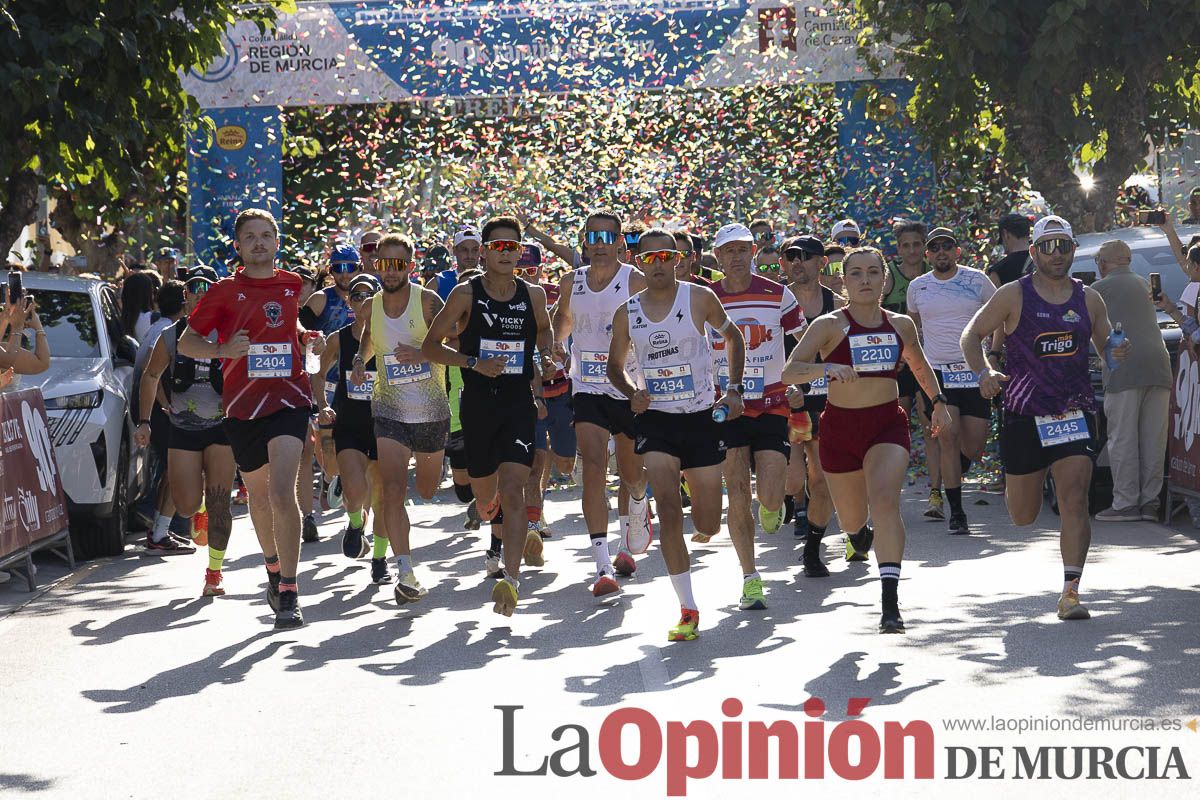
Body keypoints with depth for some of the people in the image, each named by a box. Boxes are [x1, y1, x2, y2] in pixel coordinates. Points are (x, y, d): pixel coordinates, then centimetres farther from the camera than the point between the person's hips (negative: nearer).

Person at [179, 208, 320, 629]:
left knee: (282, 493, -17)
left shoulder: (293, 286, 8)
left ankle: (289, 594, -16)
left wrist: (309, 338, 8)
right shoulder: (224, 291, 1)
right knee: (259, 495, 16)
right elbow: (186, 342, 2)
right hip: (242, 404, 1)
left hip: (288, 399, -1)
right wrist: (221, 349, -16)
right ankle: (274, 569, 41)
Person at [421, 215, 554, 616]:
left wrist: (543, 358, 8)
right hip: (478, 403, 0)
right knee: (485, 499, 12)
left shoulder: (533, 295, 4)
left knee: (512, 490, -16)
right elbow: (430, 346, -2)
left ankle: (511, 580, -19)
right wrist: (474, 362, -15)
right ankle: (507, 534, 45)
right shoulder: (466, 294, -4)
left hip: (520, 401, 0)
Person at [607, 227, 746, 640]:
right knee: (669, 508, -19)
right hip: (656, 419, 0)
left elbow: (732, 336, 11)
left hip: (702, 417, 0)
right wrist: (632, 392, -7)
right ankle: (687, 610, -14)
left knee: (707, 525, 5)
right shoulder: (627, 313, 0)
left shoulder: (699, 298, -5)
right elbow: (615, 365, 14)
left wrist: (734, 389, 2)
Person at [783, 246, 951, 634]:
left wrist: (939, 403, 22)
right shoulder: (829, 326, -8)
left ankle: (890, 601, -28)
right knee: (851, 519, 14)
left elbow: (919, 365, 25)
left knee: (885, 501, -24)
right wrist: (826, 368, -35)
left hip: (888, 424, 0)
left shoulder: (901, 325, 4)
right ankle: (861, 530, 56)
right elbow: (789, 372, -19)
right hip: (840, 426, 0)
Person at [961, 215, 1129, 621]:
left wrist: (1119, 351, -7)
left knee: (1074, 501, -16)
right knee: (1023, 517, 9)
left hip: (1075, 415, 1)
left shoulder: (1089, 299, 7)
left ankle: (1070, 591, -14)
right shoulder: (1013, 295, -2)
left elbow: (1106, 348, 18)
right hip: (1024, 416, -1)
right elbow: (972, 334, 4)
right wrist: (983, 372, -15)